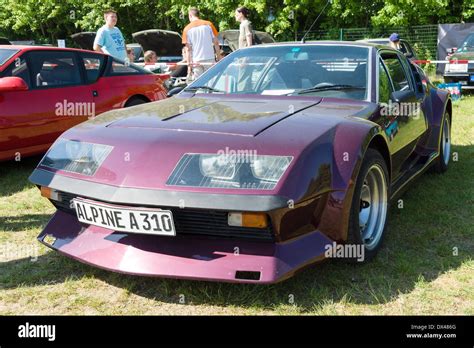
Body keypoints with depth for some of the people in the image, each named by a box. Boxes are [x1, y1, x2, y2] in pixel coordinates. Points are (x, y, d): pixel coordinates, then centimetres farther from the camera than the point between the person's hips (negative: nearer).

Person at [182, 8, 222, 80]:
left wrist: (189, 65, 3)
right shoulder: (208, 24, 4)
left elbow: (188, 49, 1)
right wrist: (219, 58, 9)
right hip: (210, 59, 1)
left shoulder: (187, 29, 3)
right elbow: (216, 43, 2)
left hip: (196, 61, 0)